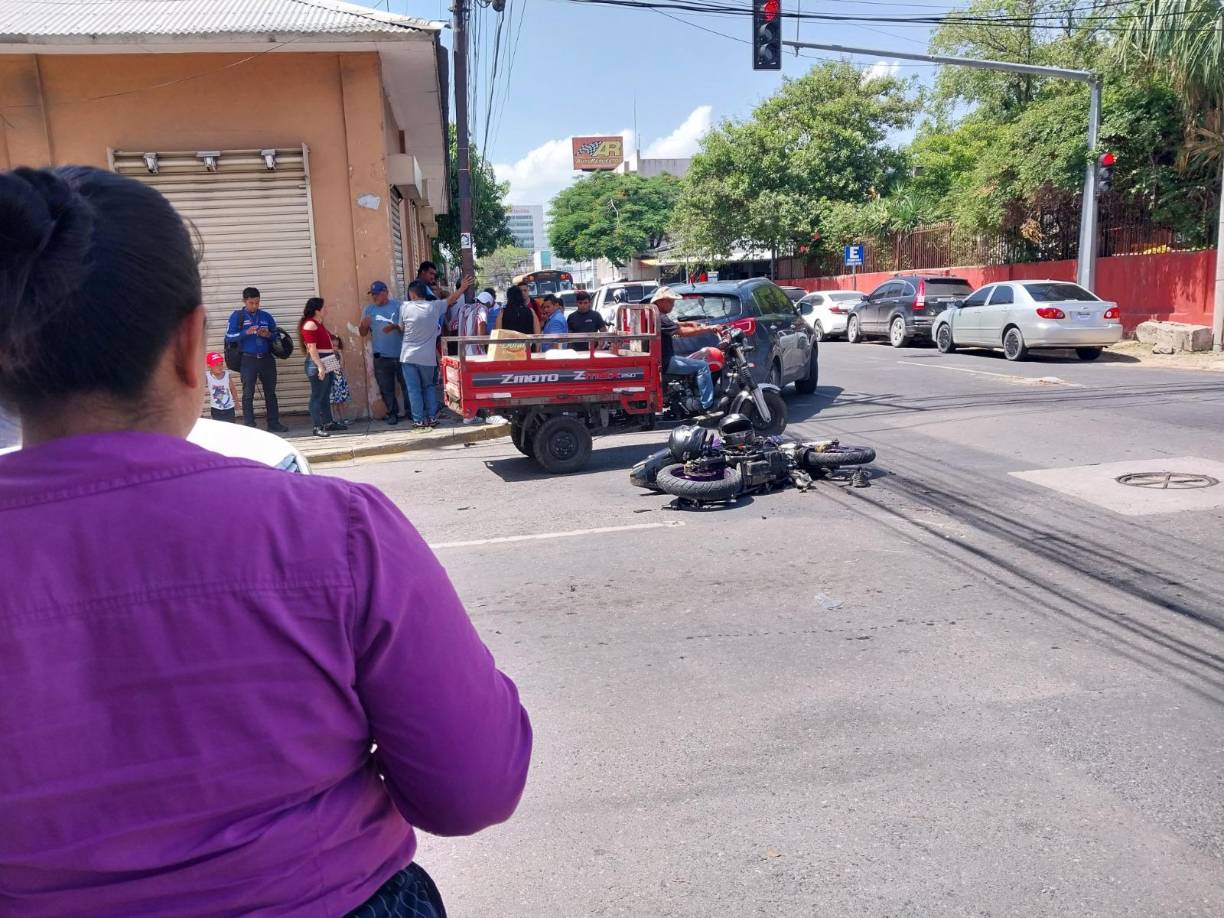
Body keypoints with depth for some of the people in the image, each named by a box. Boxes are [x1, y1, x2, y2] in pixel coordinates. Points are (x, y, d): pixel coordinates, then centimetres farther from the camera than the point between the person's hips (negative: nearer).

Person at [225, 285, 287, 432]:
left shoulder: (266, 316, 10)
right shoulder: (237, 316, 1)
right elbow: (229, 337, -6)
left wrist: (269, 335, -8)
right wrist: (246, 332, -20)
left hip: (267, 358, 3)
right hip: (248, 359, -3)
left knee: (270, 392, 7)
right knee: (248, 394, 0)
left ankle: (274, 423, 13)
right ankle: (249, 426, 4)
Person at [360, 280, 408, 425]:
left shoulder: (398, 306, 0)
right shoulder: (368, 310, 9)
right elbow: (363, 333, 11)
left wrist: (395, 327, -21)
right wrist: (364, 325, -11)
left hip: (400, 355, -2)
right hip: (381, 357, 2)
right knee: (386, 388, 5)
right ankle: (392, 413, 15)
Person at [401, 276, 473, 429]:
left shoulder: (405, 307, -6)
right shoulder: (434, 306, -2)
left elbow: (401, 328, 7)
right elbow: (450, 300, 14)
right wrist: (462, 288, 28)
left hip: (409, 356, -2)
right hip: (428, 357, 2)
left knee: (413, 389, 4)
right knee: (429, 387, 17)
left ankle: (419, 421, 4)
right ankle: (432, 418, 14)